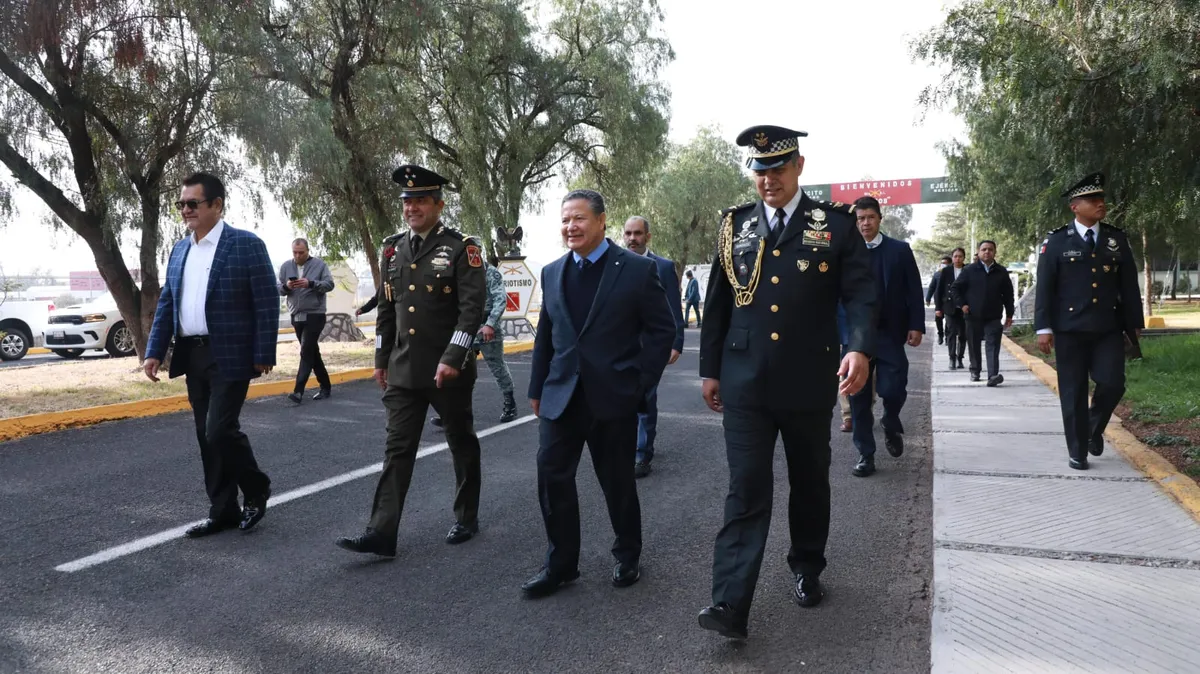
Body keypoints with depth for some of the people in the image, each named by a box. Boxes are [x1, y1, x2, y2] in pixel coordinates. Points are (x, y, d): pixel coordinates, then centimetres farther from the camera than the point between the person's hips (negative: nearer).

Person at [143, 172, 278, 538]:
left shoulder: (247, 245, -8)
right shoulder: (179, 250, 13)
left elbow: (267, 304, -11)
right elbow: (166, 304, 15)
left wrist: (264, 355, -14)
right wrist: (154, 351, 7)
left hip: (229, 356, -7)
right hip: (191, 356, 7)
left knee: (220, 430, -12)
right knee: (206, 436, 10)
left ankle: (256, 488, 14)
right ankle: (223, 510, 20)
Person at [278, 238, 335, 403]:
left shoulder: (319, 264, -4)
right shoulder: (286, 266, 6)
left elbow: (329, 284, -9)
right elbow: (278, 289, 6)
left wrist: (310, 283, -24)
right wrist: (286, 286, -17)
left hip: (315, 315, -5)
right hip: (296, 317, 5)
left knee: (306, 352, -11)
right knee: (312, 352, 12)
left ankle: (299, 391, -15)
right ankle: (325, 386, 22)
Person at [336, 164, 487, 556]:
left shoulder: (461, 249, -8)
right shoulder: (393, 248, 10)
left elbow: (472, 308, -15)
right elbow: (386, 308, 15)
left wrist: (453, 358, -22)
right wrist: (381, 359, 14)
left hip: (449, 369, -4)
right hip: (403, 370, 5)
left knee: (462, 444, 10)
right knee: (397, 449, 2)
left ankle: (467, 519, 26)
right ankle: (381, 533, 2)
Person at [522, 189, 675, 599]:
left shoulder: (638, 270, -6)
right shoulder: (552, 272, 8)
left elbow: (662, 330, -4)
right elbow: (545, 335, 13)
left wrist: (641, 382, -9)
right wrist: (537, 388, 11)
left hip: (613, 396, -4)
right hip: (561, 396, 4)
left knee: (617, 481, 9)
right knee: (552, 478, 2)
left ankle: (628, 557, 31)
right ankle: (561, 564, 17)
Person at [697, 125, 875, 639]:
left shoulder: (835, 224, 0)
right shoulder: (734, 225, 6)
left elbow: (859, 293, -5)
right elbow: (717, 302, 10)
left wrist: (860, 348, -23)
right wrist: (710, 368, 9)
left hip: (809, 382, 0)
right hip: (745, 383, 0)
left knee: (809, 482, 16)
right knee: (746, 490, -5)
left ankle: (807, 569, 37)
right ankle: (730, 605, -6)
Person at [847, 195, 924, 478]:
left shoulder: (900, 250, 4)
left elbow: (914, 290, 4)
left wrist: (916, 325, -4)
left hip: (890, 334, 0)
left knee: (892, 389, -6)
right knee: (859, 396, 2)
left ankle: (891, 426, 28)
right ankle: (865, 454, 12)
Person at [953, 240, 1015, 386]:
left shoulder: (1001, 272, 6)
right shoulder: (969, 270, 1)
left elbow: (1008, 294, 10)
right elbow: (957, 288, 7)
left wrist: (1009, 314, 7)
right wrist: (962, 304, -4)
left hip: (993, 317, 0)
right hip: (973, 316, 0)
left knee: (993, 345, -11)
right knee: (974, 345, 9)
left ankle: (993, 375, -18)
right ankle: (975, 371, 26)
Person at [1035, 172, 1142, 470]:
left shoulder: (1117, 239, 7)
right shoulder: (1057, 241, -2)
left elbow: (1129, 285, 10)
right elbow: (1045, 287, -4)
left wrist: (1134, 325, 9)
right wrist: (1043, 327, -10)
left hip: (1108, 329, 3)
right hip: (1070, 330, -2)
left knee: (1112, 384, -6)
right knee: (1073, 392, 2)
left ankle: (1095, 429, 24)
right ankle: (1078, 452, 14)